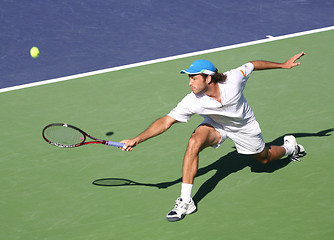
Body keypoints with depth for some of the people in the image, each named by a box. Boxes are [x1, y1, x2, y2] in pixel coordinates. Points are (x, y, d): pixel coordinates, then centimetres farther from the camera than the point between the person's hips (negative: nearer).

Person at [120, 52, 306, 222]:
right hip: (215, 124, 0)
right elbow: (166, 121, -30)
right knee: (194, 142, -30)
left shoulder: (233, 79, -35)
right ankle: (186, 201, -24)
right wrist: (137, 139, -40)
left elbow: (252, 65, -16)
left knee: (264, 159, 16)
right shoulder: (192, 102, -33)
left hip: (245, 125, 0)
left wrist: (283, 65, -4)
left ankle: (289, 147, 53)